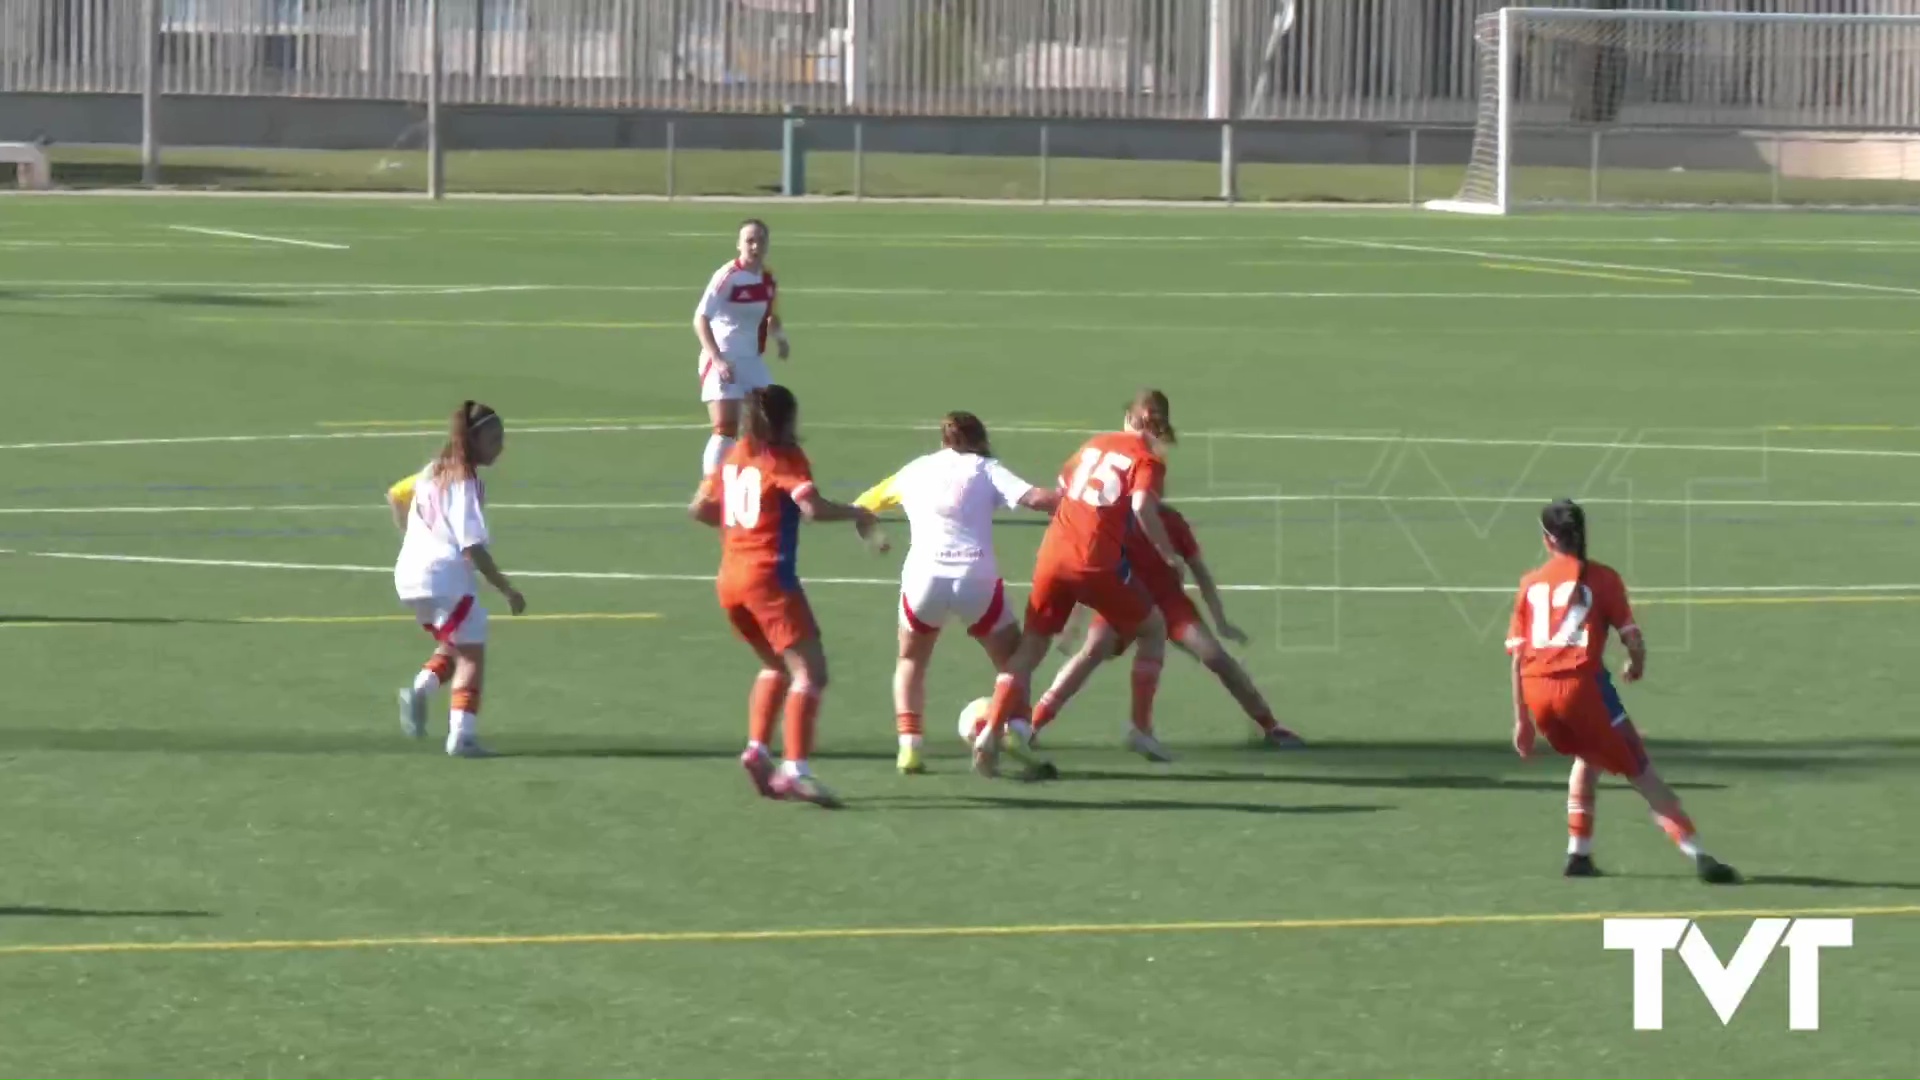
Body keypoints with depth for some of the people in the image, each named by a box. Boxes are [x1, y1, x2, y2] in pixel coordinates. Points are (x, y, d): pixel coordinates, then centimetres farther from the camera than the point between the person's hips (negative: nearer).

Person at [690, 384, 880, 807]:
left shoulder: (734, 457, 14)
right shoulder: (784, 458, -5)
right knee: (810, 671, -9)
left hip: (730, 579, 8)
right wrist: (857, 514, -6)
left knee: (777, 666, 25)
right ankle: (795, 769, -22)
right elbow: (812, 506, -20)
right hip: (769, 577, -8)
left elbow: (700, 509, 20)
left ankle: (756, 749, 12)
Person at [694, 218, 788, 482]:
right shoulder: (727, 276, -16)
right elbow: (701, 319, -19)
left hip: (752, 360, 7)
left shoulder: (768, 277, 6)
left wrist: (779, 337, 2)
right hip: (723, 360, -7)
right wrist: (717, 359, -26)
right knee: (726, 429, -12)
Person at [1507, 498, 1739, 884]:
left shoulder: (1531, 583, 18)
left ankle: (1578, 854, 27)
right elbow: (1633, 640, 1)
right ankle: (1697, 856, -6)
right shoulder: (1600, 577, 8)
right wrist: (1636, 664, 25)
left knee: (1588, 757, 31)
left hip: (1535, 689, 4)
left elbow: (1517, 654, 15)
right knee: (1639, 771, 3)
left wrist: (1522, 719, 20)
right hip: (1581, 682, -4)